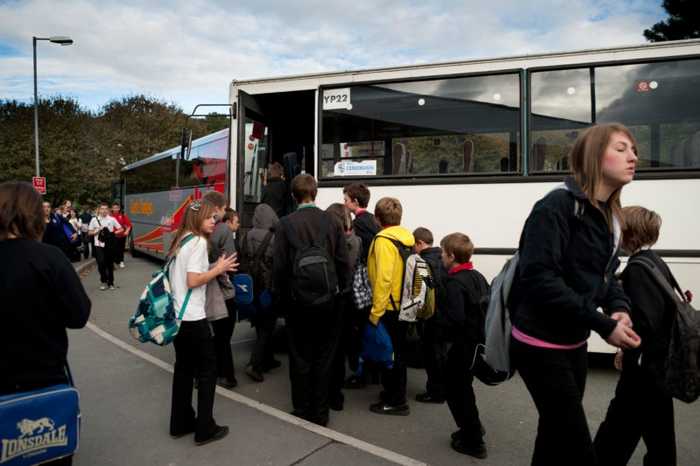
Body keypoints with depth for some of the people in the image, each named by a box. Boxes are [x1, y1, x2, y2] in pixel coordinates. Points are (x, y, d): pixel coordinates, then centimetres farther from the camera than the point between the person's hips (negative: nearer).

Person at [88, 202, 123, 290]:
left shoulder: (112, 219, 1)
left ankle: (110, 283, 20)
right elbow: (89, 232, 8)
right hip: (99, 245, -1)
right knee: (101, 263, -11)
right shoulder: (94, 220, 2)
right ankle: (104, 281, 7)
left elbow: (120, 229, 7)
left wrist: (114, 233, -9)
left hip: (109, 245, 1)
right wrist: (97, 231, -10)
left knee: (110, 264, 8)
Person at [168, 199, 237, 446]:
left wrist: (214, 268, 11)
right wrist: (219, 268, -11)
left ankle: (180, 423, 27)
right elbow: (193, 281, -21)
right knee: (207, 370, 3)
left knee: (183, 368, 17)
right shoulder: (198, 242, -15)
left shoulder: (180, 240, 13)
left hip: (176, 314, 9)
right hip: (193, 318, -9)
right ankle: (205, 429, 10)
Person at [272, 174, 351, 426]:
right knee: (324, 358, 12)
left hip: (298, 301, -1)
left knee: (300, 359, 11)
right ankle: (320, 413, 22)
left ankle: (302, 412, 21)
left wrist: (280, 296, 5)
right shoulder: (331, 221, -2)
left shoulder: (286, 224, -7)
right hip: (329, 301, 2)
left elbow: (279, 264, -7)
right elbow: (343, 262, -1)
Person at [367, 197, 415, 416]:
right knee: (396, 352, 19)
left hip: (389, 307, -8)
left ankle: (396, 401, 14)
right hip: (404, 305, 8)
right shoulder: (406, 238, 6)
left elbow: (383, 278, -22)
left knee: (390, 353, 3)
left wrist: (375, 311, -19)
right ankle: (394, 392, 34)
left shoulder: (384, 240, -17)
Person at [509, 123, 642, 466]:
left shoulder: (609, 216, 9)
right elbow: (539, 279, -27)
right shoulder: (557, 207, -18)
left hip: (574, 343, 8)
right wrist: (603, 325, -23)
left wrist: (620, 306, -7)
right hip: (540, 344, -8)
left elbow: (604, 275, 15)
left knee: (556, 435, 22)